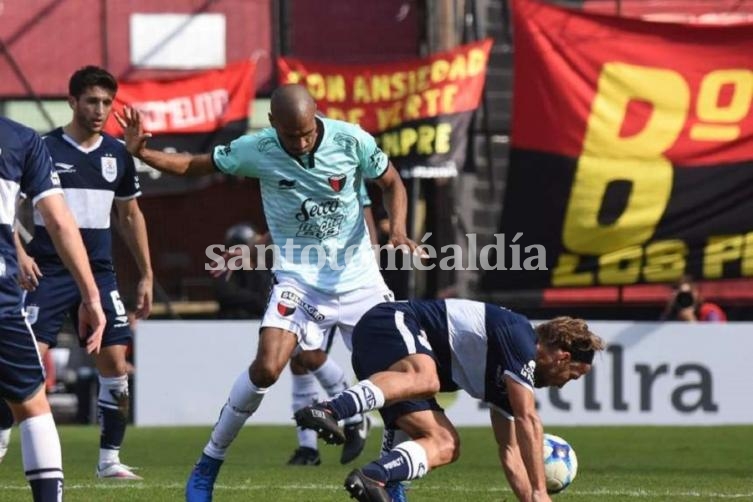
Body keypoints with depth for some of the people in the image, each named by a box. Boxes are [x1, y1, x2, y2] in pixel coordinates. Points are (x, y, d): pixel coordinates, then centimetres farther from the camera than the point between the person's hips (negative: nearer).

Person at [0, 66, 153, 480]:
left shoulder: (117, 155, 8)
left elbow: (130, 216, 19)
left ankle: (109, 458, 8)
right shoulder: (44, 149, -5)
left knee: (115, 361, -3)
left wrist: (146, 275, 16)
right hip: (48, 272, -4)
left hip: (99, 272, 4)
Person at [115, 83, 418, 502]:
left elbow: (391, 183, 4)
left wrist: (398, 230, -14)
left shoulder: (352, 141, -12)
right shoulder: (256, 150, -12)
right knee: (266, 368, -19)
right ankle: (208, 465, -3)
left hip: (358, 278, 1)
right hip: (299, 278, -1)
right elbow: (194, 166, 1)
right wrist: (141, 153, -14)